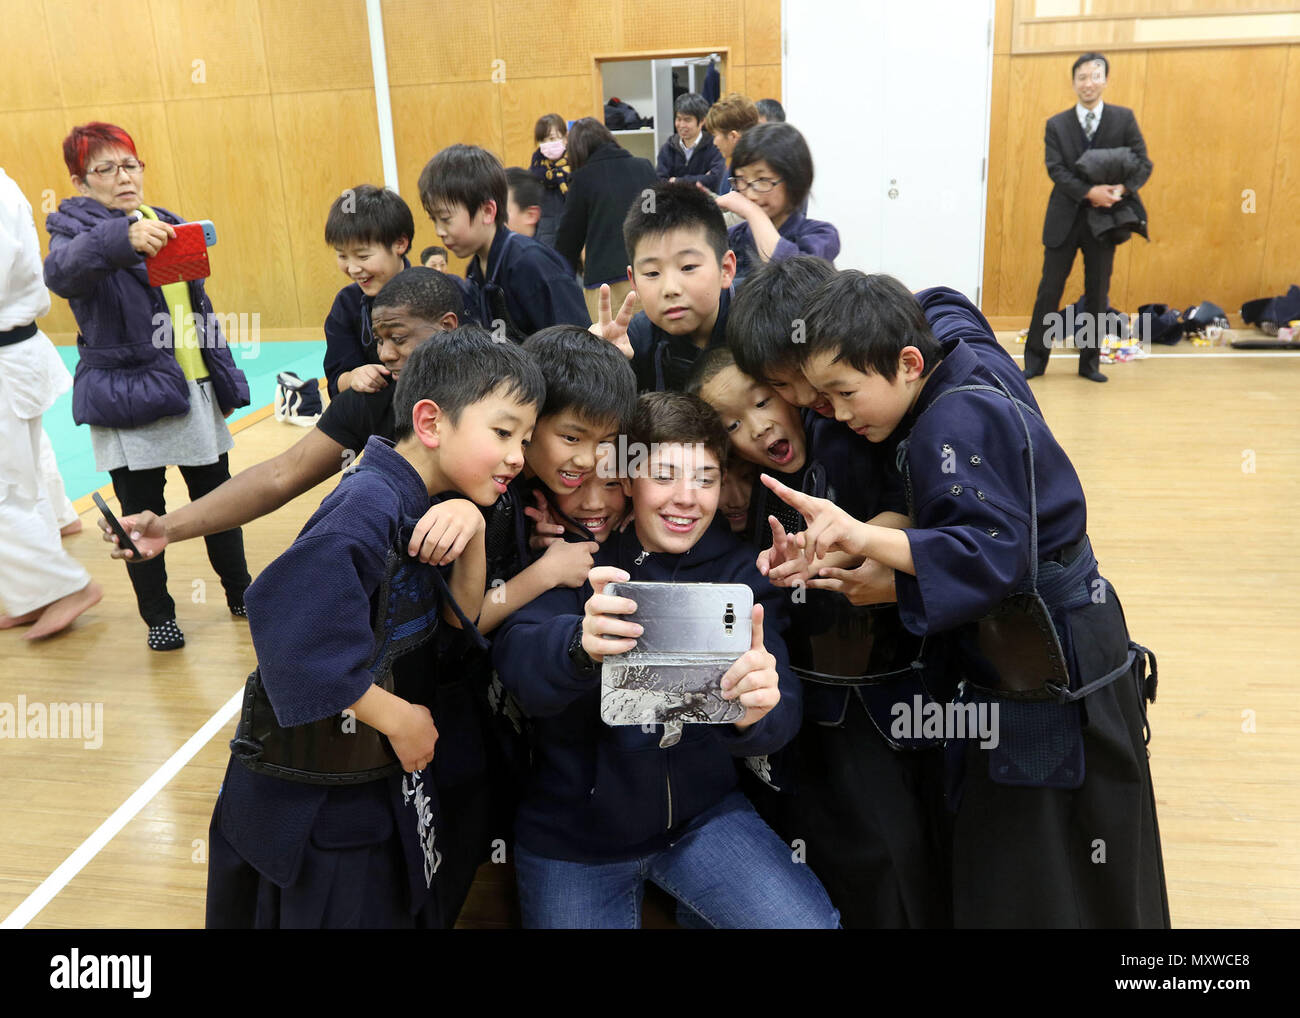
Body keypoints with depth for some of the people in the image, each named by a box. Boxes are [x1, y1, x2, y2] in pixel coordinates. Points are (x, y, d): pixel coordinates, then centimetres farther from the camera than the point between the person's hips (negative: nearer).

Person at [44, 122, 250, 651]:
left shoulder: (165, 224, 12)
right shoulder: (75, 230, -6)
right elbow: (61, 273, -31)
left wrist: (225, 378, 14)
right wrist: (122, 239, -48)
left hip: (193, 390, 5)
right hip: (128, 399, -5)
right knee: (142, 514, 3)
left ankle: (240, 592, 31)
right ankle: (159, 616, 19)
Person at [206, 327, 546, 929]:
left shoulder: (424, 505, 1)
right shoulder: (368, 506, -26)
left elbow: (459, 623, 2)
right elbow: (291, 629, -35)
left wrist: (471, 527, -16)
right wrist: (398, 719, -22)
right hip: (320, 798, -8)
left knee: (404, 908, 24)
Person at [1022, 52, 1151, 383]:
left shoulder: (1124, 118, 4)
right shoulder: (1056, 124, 3)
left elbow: (1143, 164, 1)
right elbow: (1056, 170, -8)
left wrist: (1122, 189, -19)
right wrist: (1089, 192, -22)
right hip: (1064, 219, 0)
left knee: (1098, 294, 6)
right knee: (1049, 290, 2)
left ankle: (1090, 362, 16)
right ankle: (1035, 360, 10)